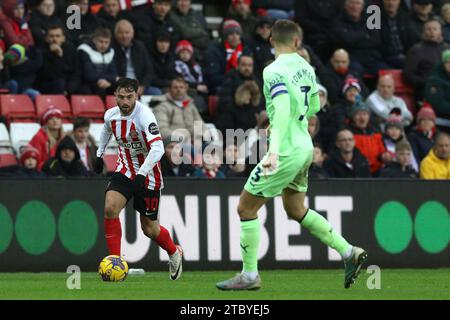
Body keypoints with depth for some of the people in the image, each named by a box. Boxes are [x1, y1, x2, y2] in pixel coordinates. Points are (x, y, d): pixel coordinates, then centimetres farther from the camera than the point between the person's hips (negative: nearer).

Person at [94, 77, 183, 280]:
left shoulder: (144, 115, -27)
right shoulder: (111, 115, -7)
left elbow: (158, 149, -38)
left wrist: (141, 174, -48)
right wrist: (100, 155, 25)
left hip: (148, 175, -4)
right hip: (124, 170, 4)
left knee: (149, 229, 5)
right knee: (110, 208, -21)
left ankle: (174, 253, 37)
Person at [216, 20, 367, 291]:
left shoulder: (275, 71, -17)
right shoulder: (305, 66, 6)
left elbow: (283, 111, -29)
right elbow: (314, 106, 17)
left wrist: (274, 151, -37)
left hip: (286, 153, -8)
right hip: (305, 147, 8)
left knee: (246, 208, 3)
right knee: (296, 210, 23)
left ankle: (250, 275, 6)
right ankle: (349, 252, 18)